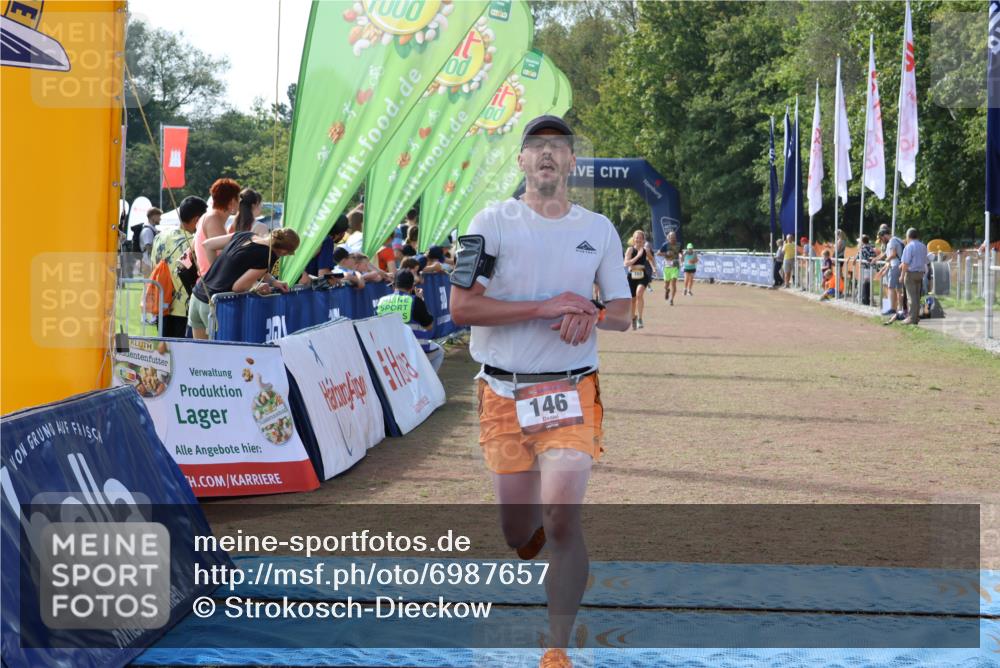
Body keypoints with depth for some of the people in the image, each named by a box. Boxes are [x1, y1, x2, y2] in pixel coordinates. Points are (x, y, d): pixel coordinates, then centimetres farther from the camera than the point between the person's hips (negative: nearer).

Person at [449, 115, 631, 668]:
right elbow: (461, 308, -11)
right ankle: (533, 524, 45)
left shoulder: (599, 229, 8)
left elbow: (623, 312, 14)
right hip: (503, 394, 0)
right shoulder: (493, 223, -2)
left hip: (572, 392, 1)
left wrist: (591, 313, -10)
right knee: (518, 534, 6)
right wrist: (545, 306, -18)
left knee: (563, 521, -14)